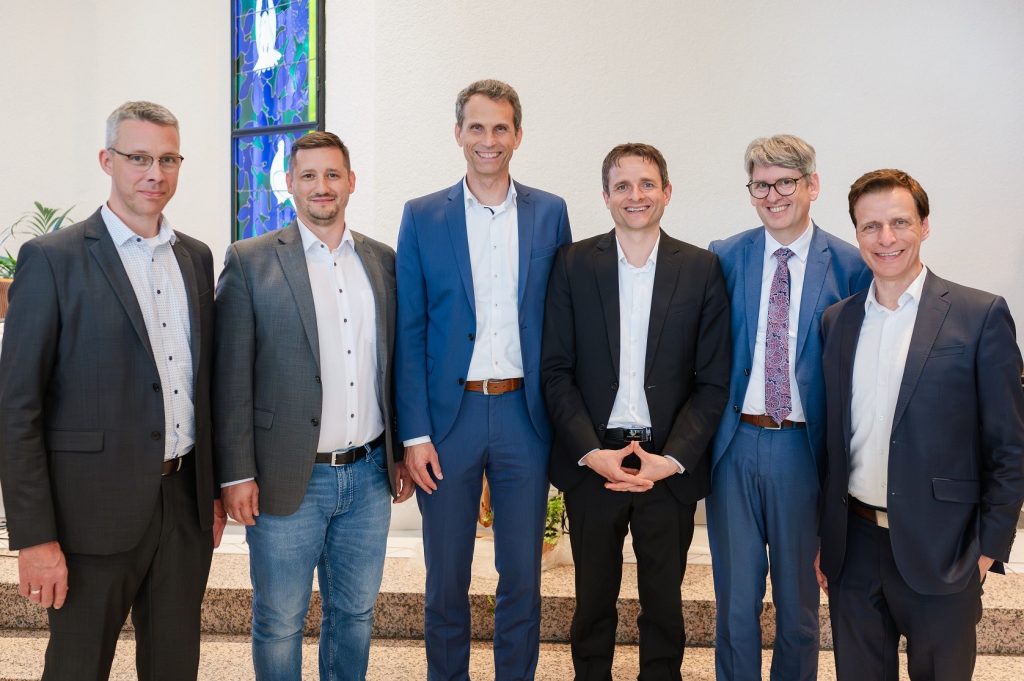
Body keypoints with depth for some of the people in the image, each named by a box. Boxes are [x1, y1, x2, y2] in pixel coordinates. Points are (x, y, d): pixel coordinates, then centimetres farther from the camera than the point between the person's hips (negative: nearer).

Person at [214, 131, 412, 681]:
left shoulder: (384, 261, 8)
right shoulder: (250, 261, -4)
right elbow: (231, 377, -6)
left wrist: (401, 451, 11)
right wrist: (235, 474, -9)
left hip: (369, 475, 4)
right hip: (288, 480, -3)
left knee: (355, 614, 17)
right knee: (278, 624, 9)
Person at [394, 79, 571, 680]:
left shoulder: (550, 213, 5)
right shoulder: (423, 217, 2)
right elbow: (410, 333, 0)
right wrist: (415, 433, -6)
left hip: (525, 416, 1)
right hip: (450, 416, 0)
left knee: (523, 579, 11)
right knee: (446, 582, 10)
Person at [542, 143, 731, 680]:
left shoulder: (702, 269, 0)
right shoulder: (573, 264, 0)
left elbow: (714, 380, -1)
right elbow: (555, 371, -2)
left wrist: (672, 459, -11)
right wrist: (592, 453, -12)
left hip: (670, 467, 0)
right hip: (590, 461, 0)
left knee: (664, 607, 13)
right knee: (593, 605, 14)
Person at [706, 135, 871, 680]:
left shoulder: (850, 266, -3)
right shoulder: (724, 258, 2)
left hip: (804, 448, -1)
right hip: (733, 445, 1)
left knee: (799, 603, 14)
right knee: (735, 601, 12)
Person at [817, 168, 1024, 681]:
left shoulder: (980, 315, -6)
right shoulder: (836, 321, 6)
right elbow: (831, 436, 9)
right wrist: (819, 535, 8)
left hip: (939, 551, -3)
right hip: (852, 547, 4)